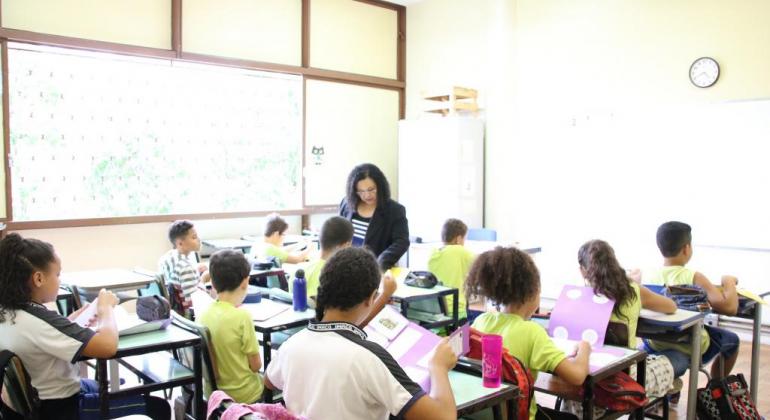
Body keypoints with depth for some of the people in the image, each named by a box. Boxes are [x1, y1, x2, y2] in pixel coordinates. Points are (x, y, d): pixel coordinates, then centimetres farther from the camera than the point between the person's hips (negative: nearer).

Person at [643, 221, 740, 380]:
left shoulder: (646, 275, -13)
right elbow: (729, 307, -29)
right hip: (691, 350, -3)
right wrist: (729, 282, -11)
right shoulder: (694, 278, -23)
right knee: (732, 339, 27)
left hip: (655, 347, 3)